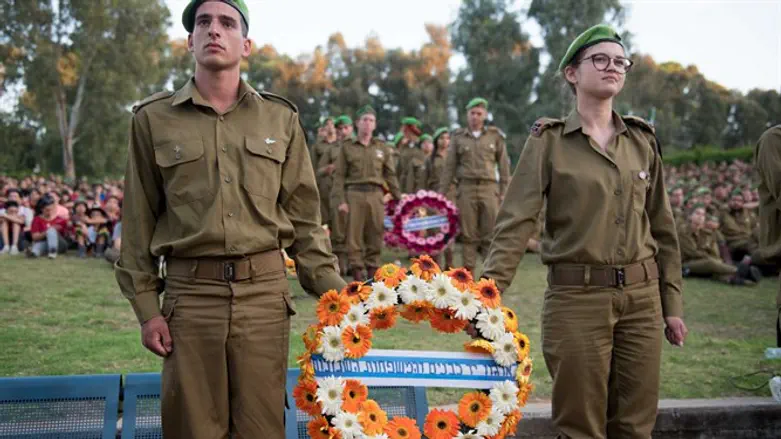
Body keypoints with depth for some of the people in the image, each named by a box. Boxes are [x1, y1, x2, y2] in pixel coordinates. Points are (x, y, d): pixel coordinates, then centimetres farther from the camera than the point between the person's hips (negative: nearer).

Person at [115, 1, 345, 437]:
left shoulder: (281, 118, 8)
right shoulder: (154, 119, 5)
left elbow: (303, 215, 9)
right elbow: (139, 220, 6)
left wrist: (331, 287, 1)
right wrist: (146, 305, 1)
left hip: (265, 291, 1)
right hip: (191, 292, 0)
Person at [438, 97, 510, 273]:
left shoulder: (495, 136, 9)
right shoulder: (458, 137, 10)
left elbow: (504, 166, 9)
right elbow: (449, 167, 10)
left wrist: (504, 192, 2)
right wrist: (440, 193, 5)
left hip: (489, 188, 0)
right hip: (466, 188, 1)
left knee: (490, 235, -4)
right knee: (468, 234, 1)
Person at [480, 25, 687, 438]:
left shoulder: (643, 140, 9)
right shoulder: (549, 141, -3)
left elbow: (663, 227, 12)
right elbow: (515, 223, -11)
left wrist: (672, 304, 10)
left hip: (641, 297, 4)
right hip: (577, 298, -4)